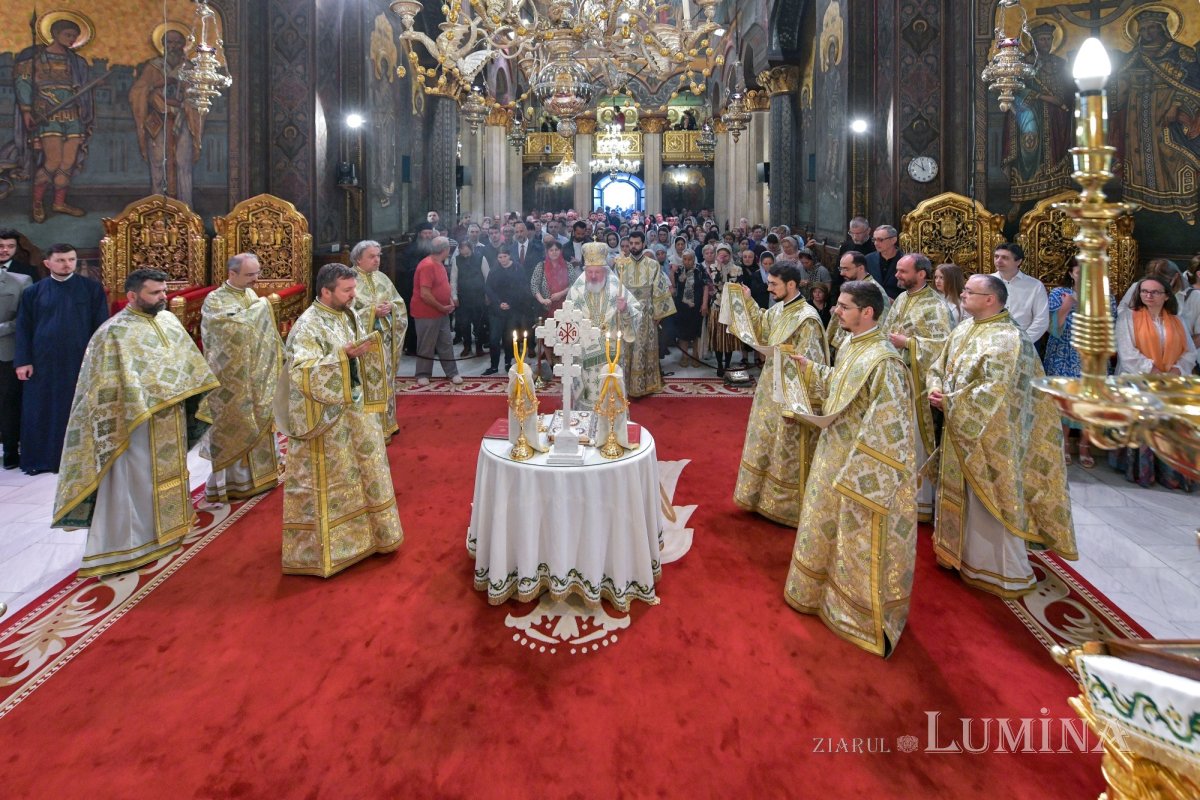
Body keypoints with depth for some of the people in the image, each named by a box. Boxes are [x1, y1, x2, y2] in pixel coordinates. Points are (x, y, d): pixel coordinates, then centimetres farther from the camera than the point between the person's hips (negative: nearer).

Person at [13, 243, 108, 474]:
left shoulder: (92, 288, 1)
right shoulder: (33, 292, 6)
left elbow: (101, 325, 0)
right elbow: (23, 328, 6)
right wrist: (22, 361, -1)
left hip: (81, 361, -1)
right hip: (43, 362, 2)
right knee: (41, 411, 6)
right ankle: (41, 458, 17)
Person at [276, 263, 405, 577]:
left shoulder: (349, 315, 6)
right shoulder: (308, 326, -18)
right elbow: (304, 374, -28)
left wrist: (367, 347, -3)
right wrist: (343, 355, -32)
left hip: (356, 409, 8)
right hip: (327, 417, -8)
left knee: (363, 472, 18)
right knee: (330, 482, 3)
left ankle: (361, 533, 36)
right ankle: (321, 549, 18)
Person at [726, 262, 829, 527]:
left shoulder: (806, 318, -22)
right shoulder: (778, 310, 3)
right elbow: (761, 329, 25)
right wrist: (746, 300, 18)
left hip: (791, 395, -8)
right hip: (770, 389, 9)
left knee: (788, 455, 6)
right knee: (766, 446, 20)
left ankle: (789, 507, 23)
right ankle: (766, 497, 37)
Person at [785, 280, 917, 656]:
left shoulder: (883, 362, -26)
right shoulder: (851, 345, 2)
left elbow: (889, 428, -26)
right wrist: (808, 368, 10)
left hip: (864, 470, -9)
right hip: (835, 456, 9)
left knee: (860, 542, 7)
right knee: (826, 528, 24)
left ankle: (868, 616, 27)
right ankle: (827, 591, 46)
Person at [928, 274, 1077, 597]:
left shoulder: (1008, 339, -21)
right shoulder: (963, 329, 7)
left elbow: (992, 393, -27)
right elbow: (939, 367, 12)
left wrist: (949, 401, -18)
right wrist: (936, 389, -8)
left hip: (989, 436, -8)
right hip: (959, 432, 8)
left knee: (988, 501, 3)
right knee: (960, 495, 19)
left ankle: (1004, 572, 20)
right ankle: (963, 554, 37)